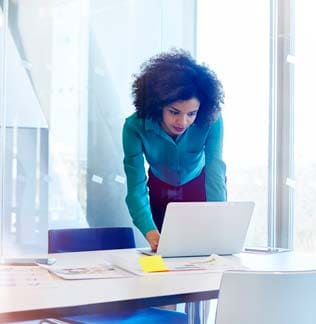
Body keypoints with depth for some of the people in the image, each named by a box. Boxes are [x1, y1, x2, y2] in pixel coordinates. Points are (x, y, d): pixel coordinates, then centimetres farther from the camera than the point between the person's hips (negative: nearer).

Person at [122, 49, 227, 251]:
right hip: (160, 193, 0)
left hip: (199, 190, 0)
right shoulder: (135, 127, -31)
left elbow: (215, 173, -37)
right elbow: (136, 187, -34)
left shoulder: (211, 121, -31)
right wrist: (151, 234, -50)